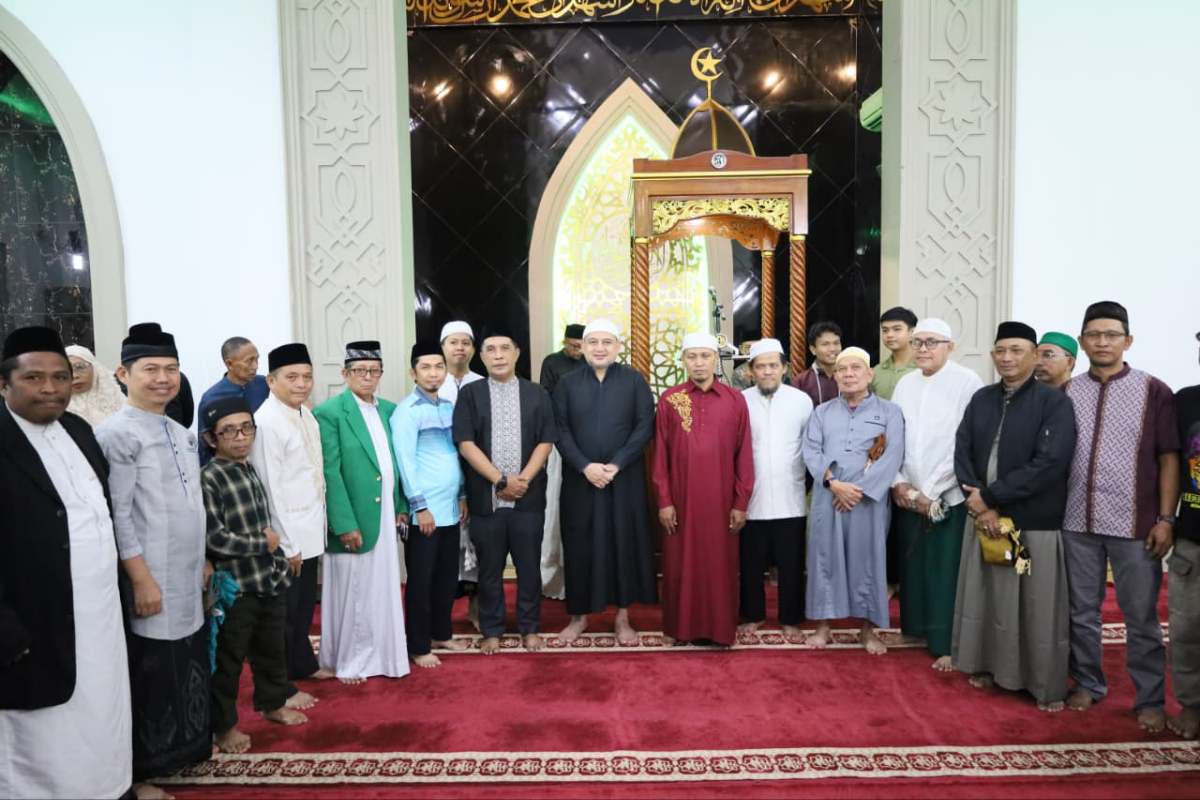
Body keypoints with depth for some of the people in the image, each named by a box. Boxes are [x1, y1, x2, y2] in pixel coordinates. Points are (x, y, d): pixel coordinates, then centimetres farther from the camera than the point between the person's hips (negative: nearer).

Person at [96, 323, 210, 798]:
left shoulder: (182, 434, 9)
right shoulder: (117, 434, -15)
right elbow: (116, 516, -17)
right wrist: (142, 578, -18)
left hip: (188, 579, 7)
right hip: (151, 583, -7)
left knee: (188, 664, 18)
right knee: (149, 673, 6)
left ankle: (186, 744, 36)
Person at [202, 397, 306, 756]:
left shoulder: (251, 469, 7)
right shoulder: (208, 478, -16)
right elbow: (215, 538, -22)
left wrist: (279, 561, 10)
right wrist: (263, 544, -13)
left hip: (270, 578, 7)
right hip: (235, 584, -7)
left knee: (272, 647, 22)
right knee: (228, 658, 9)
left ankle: (272, 703, 41)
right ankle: (224, 725, 25)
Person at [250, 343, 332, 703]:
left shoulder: (306, 413, 6)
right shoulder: (267, 422, -20)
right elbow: (269, 489, -19)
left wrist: (318, 523, 11)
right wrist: (286, 544, -17)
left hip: (310, 530, 8)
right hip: (287, 536, -8)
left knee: (304, 605, 22)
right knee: (282, 612, 6)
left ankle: (302, 663, 40)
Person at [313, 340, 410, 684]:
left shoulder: (389, 409, 9)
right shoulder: (329, 412, -10)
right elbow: (330, 472, -13)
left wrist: (401, 505, 9)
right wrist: (345, 523, -17)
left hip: (385, 515, 6)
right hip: (353, 518, -5)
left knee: (384, 589, 14)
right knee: (351, 592, 7)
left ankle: (381, 655, 29)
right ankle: (348, 661, 23)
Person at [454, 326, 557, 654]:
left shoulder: (536, 394, 6)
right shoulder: (469, 394, 2)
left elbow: (546, 442, 1)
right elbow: (465, 444, -6)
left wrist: (523, 479, -12)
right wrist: (501, 480, -12)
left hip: (529, 497, 1)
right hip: (485, 497, -1)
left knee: (529, 566, 9)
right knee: (489, 568, 9)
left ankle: (530, 628, 23)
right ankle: (491, 631, 23)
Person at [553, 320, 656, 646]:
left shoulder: (634, 380, 1)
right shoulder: (567, 383, 4)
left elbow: (645, 426, -5)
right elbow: (560, 431, -1)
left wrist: (616, 465, -14)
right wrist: (585, 466, -14)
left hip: (624, 479, -1)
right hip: (580, 479, 1)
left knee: (624, 543, 5)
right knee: (580, 546, 6)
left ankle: (622, 616, 18)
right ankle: (579, 614, 21)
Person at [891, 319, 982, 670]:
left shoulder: (967, 382, -9)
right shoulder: (905, 383, 9)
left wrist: (932, 493, -12)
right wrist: (897, 481, 0)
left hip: (948, 499, -5)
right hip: (908, 496, 5)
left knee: (946, 573, 1)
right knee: (913, 567, 10)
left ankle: (947, 644, 13)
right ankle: (918, 628, 26)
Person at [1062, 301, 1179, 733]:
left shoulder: (1153, 391, -2)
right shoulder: (1067, 393, 5)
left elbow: (1169, 458, -2)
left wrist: (1166, 518, -7)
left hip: (1134, 523, -2)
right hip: (1078, 521, 3)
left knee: (1141, 617, 7)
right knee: (1081, 611, 13)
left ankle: (1150, 699, 21)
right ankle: (1088, 683, 29)